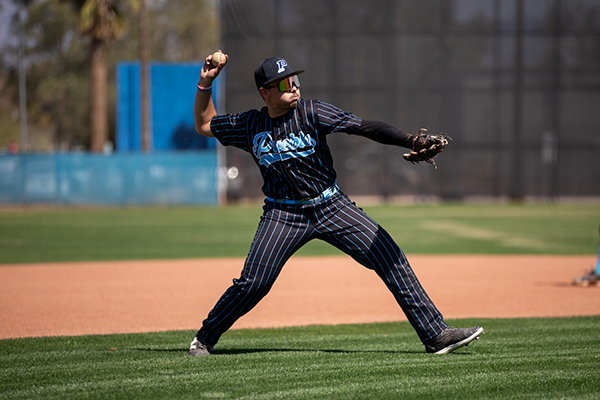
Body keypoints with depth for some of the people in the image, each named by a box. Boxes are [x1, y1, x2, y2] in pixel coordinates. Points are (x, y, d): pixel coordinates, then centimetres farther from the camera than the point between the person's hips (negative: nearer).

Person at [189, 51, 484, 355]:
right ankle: (204, 339, 12)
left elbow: (364, 127, -15)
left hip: (332, 207, 0)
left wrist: (411, 141, -27)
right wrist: (205, 84, 1)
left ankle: (435, 334, -5)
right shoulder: (250, 125, 0)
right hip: (283, 215, 0)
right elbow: (203, 125, 14)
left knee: (389, 257, -9)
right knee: (252, 284, -11)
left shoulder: (311, 113, -7)